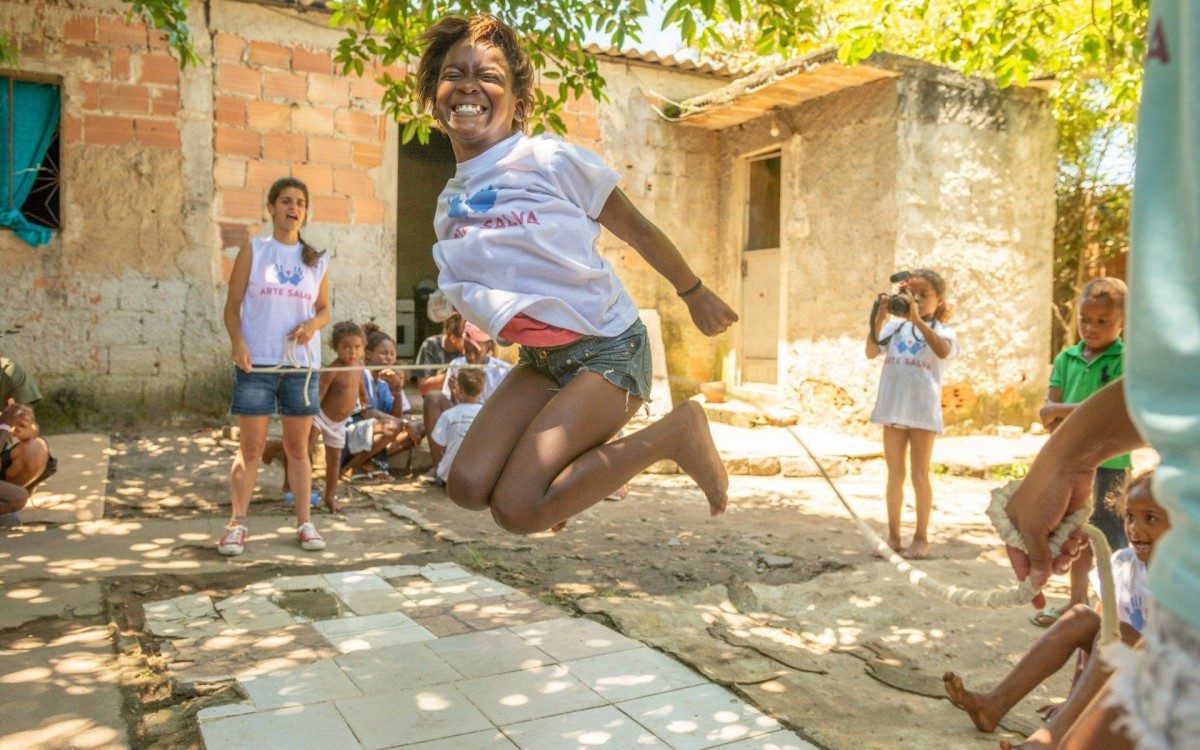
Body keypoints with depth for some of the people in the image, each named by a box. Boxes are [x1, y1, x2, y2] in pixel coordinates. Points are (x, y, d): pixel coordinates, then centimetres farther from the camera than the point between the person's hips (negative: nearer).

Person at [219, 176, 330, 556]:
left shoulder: (316, 259, 10)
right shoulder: (253, 251, 4)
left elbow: (324, 309, 15)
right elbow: (232, 307, 1)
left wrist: (313, 324, -8)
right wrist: (238, 342, -16)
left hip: (301, 364, 2)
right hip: (256, 364, -2)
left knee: (298, 446, 9)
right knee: (251, 448, 1)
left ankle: (304, 522, 16)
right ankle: (237, 524, 11)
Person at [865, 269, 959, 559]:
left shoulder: (942, 331, -3)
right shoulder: (895, 326, 6)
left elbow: (943, 351, -26)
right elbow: (871, 353, -5)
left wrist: (917, 319, -33)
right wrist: (878, 320, -15)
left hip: (923, 412, -3)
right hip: (892, 409, 3)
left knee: (919, 475, 4)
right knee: (895, 475, 11)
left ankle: (921, 537, 16)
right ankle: (893, 534, 21)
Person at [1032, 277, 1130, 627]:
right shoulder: (1067, 357, 7)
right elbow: (1048, 411, 1)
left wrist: (1063, 410, -15)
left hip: (1109, 464, -5)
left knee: (1111, 543, -1)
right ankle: (1077, 602, 32)